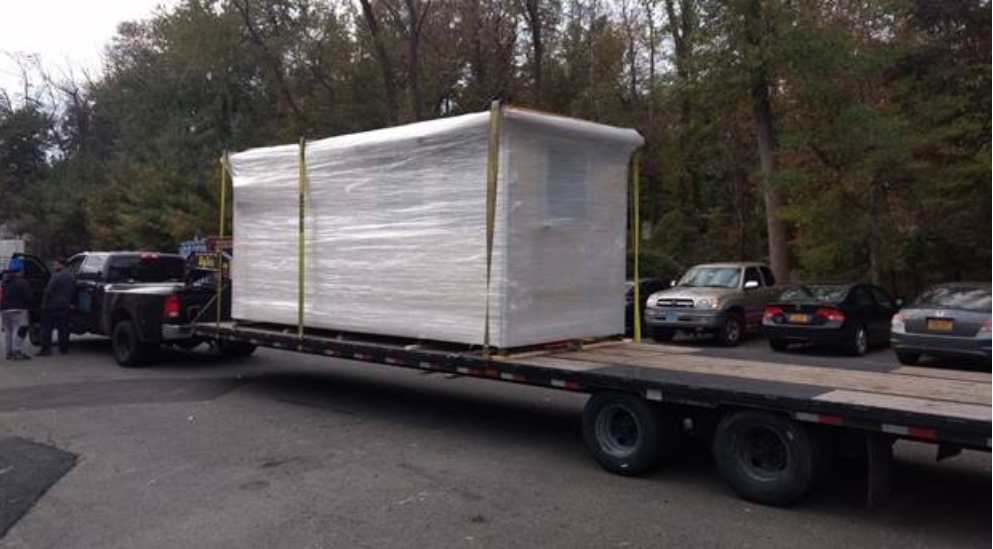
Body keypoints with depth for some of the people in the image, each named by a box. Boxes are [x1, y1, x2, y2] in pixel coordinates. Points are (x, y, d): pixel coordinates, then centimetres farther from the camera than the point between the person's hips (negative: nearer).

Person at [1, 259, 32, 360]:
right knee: (19, 330, -9)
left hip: (4, 309, 9)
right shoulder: (21, 282, -12)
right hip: (18, 310, -8)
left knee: (8, 331, 13)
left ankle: (9, 352, 16)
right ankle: (16, 352, -15)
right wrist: (28, 306, 3)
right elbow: (27, 296, -13)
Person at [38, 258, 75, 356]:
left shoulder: (56, 276, -16)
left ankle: (46, 349, 0)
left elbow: (48, 292, -17)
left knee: (46, 328, 2)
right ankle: (64, 348, 11)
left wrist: (44, 304, -10)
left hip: (52, 306, -7)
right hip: (65, 306, 7)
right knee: (63, 328, 10)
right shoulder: (71, 277, 10)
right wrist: (70, 302, 20)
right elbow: (73, 292, 16)